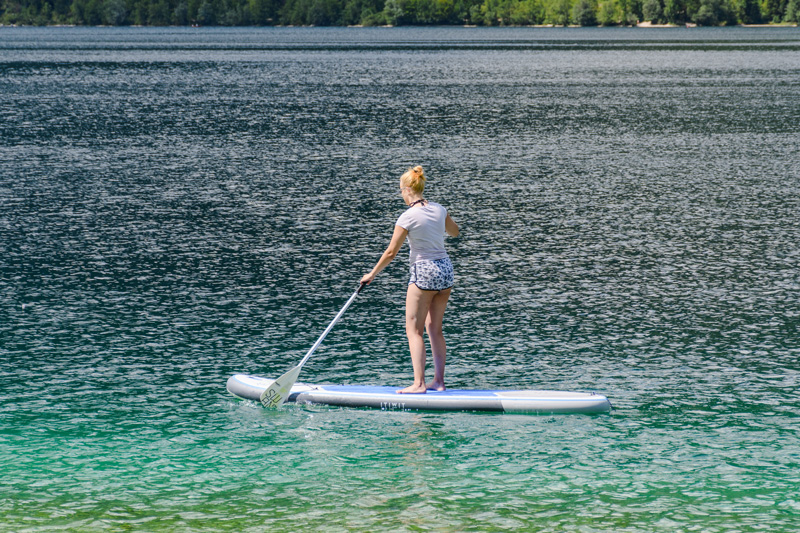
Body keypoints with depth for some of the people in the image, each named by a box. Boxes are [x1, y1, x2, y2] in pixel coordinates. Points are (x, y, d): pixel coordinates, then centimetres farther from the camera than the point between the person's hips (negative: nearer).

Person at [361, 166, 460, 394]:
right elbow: (455, 232, 24)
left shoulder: (408, 217, -13)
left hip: (424, 272, -7)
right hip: (445, 269, 7)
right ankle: (439, 381, 10)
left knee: (414, 330, -2)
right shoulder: (439, 209, 5)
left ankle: (419, 383, -10)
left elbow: (391, 252, -8)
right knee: (435, 329, 12)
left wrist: (372, 274, 4)